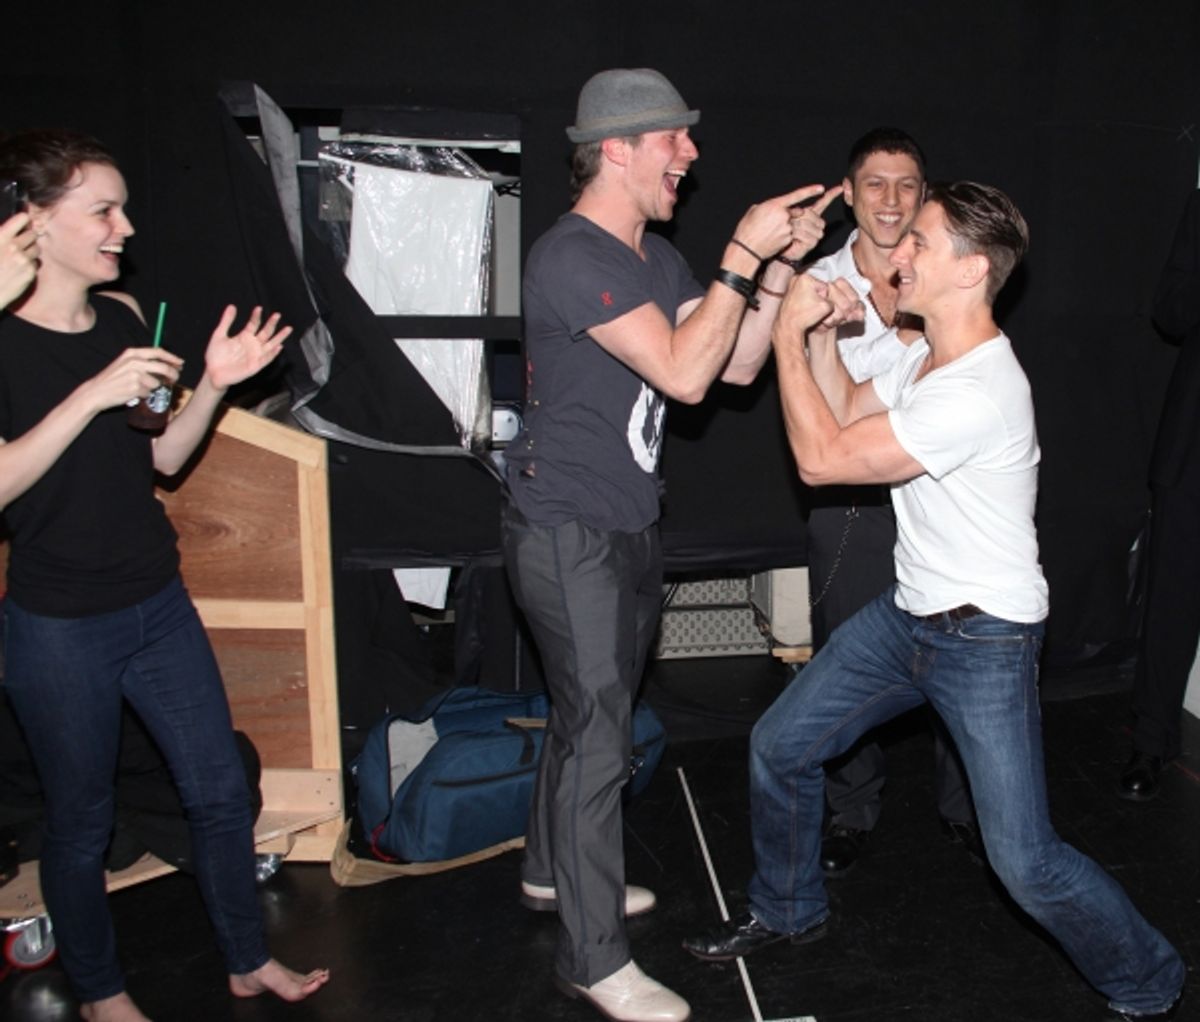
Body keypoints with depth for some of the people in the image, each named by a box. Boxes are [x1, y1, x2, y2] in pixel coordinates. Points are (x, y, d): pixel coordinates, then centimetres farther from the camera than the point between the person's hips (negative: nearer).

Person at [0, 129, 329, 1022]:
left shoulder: (122, 316, 3)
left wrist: (214, 386, -7)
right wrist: (93, 394, -29)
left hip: (158, 604, 6)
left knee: (221, 790, 14)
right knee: (82, 822, 13)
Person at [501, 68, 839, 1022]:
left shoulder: (657, 258, 11)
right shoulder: (572, 257, -19)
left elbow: (737, 365, 6)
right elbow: (684, 374, -26)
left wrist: (779, 264, -4)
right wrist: (744, 255, -21)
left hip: (627, 529, 9)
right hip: (567, 533, -9)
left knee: (590, 712, 21)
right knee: (599, 736, -4)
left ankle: (553, 870, 41)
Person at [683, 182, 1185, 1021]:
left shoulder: (980, 392, -28)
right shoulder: (927, 356, 3)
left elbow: (822, 458, -25)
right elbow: (845, 410, 19)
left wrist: (790, 333, -16)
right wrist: (823, 333, 2)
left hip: (986, 639, -9)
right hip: (909, 612, 9)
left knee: (1025, 859, -5)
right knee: (780, 745, 11)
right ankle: (788, 912, 35)